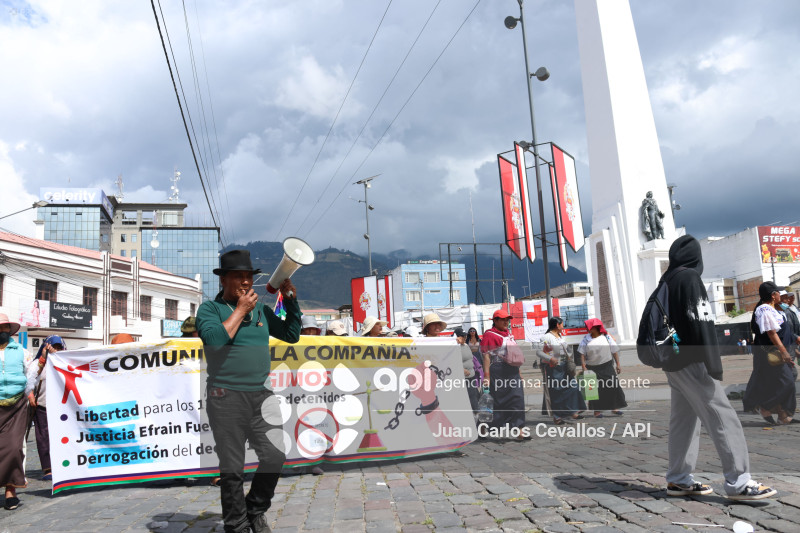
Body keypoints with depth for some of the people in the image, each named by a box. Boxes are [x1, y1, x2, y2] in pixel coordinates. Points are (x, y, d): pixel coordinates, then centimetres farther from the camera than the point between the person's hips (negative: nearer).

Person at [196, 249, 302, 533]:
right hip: (226, 396, -4)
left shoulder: (261, 309, 14)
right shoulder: (210, 308, 0)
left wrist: (290, 299, 6)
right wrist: (241, 309, -10)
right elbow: (214, 338, -18)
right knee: (232, 468, 4)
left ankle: (256, 510, 26)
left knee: (275, 456, 2)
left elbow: (291, 335, 14)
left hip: (262, 394, 4)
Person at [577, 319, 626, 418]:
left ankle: (614, 407, 10)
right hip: (592, 368, 0)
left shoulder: (606, 337, 3)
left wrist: (618, 364, 2)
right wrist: (584, 367, -9)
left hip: (607, 366, 1)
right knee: (595, 388, 0)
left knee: (612, 386, -1)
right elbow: (582, 354, -1)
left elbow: (614, 351, 6)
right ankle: (597, 410, 5)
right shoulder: (586, 339, 2)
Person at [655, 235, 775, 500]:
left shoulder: (666, 282, 15)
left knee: (683, 421, 10)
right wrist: (713, 363, -16)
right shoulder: (690, 278, -10)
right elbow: (701, 324, -17)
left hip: (673, 361, 9)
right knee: (722, 418, -5)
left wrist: (667, 356, 16)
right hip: (691, 361, -9)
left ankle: (679, 480, 13)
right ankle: (738, 483, -4)